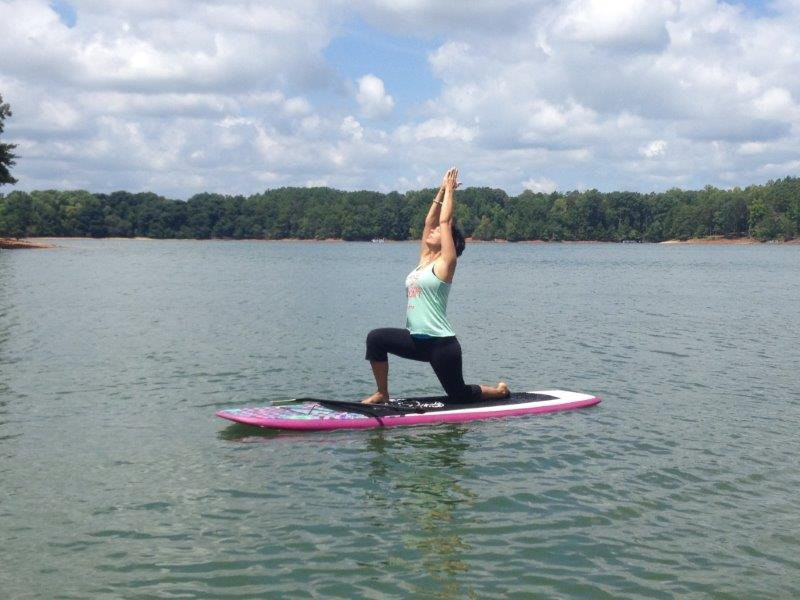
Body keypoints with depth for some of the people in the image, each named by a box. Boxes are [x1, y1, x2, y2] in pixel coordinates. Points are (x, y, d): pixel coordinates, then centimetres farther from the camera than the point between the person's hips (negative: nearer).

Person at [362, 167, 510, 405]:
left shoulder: (445, 264, -8)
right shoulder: (424, 260, 11)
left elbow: (445, 221, -10)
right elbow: (430, 220, 12)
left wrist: (450, 190, -1)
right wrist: (441, 191, 16)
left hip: (441, 343, -7)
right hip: (417, 339, 7)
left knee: (460, 396, 4)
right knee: (376, 338, -11)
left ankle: (500, 391, 32)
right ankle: (382, 394, 1)